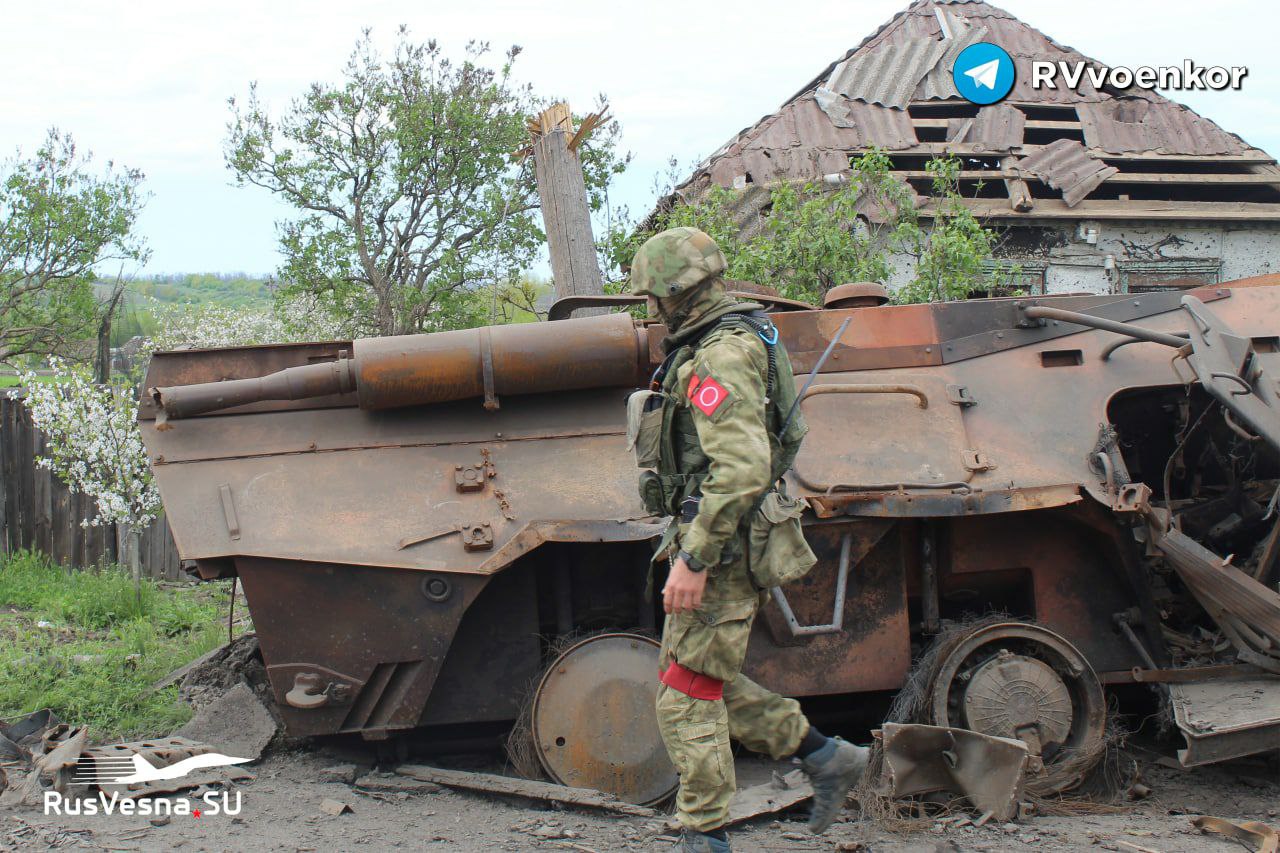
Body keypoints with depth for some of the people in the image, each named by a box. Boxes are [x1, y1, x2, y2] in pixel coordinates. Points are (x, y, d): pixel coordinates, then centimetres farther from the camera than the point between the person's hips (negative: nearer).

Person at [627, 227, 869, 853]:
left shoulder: (720, 358, -19)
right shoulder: (729, 343, 15)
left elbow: (742, 471, -29)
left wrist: (692, 559, -27)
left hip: (722, 546, -10)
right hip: (723, 544, 10)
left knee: (686, 695, -4)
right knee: (710, 682, 17)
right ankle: (824, 756, 22)